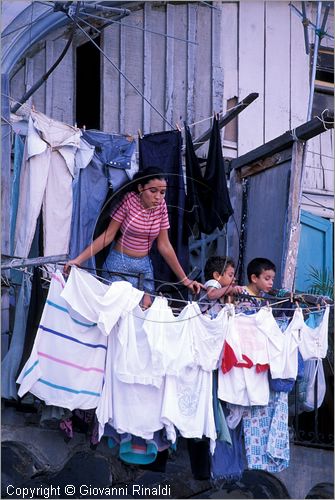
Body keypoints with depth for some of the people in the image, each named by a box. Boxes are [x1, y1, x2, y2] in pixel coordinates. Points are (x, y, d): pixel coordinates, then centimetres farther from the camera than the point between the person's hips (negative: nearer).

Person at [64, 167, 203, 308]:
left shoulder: (161, 206, -3)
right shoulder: (129, 201, -15)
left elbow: (164, 245, 2)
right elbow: (108, 235, -11)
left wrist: (185, 279, 2)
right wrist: (78, 259, -18)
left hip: (144, 266, 4)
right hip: (119, 264, -4)